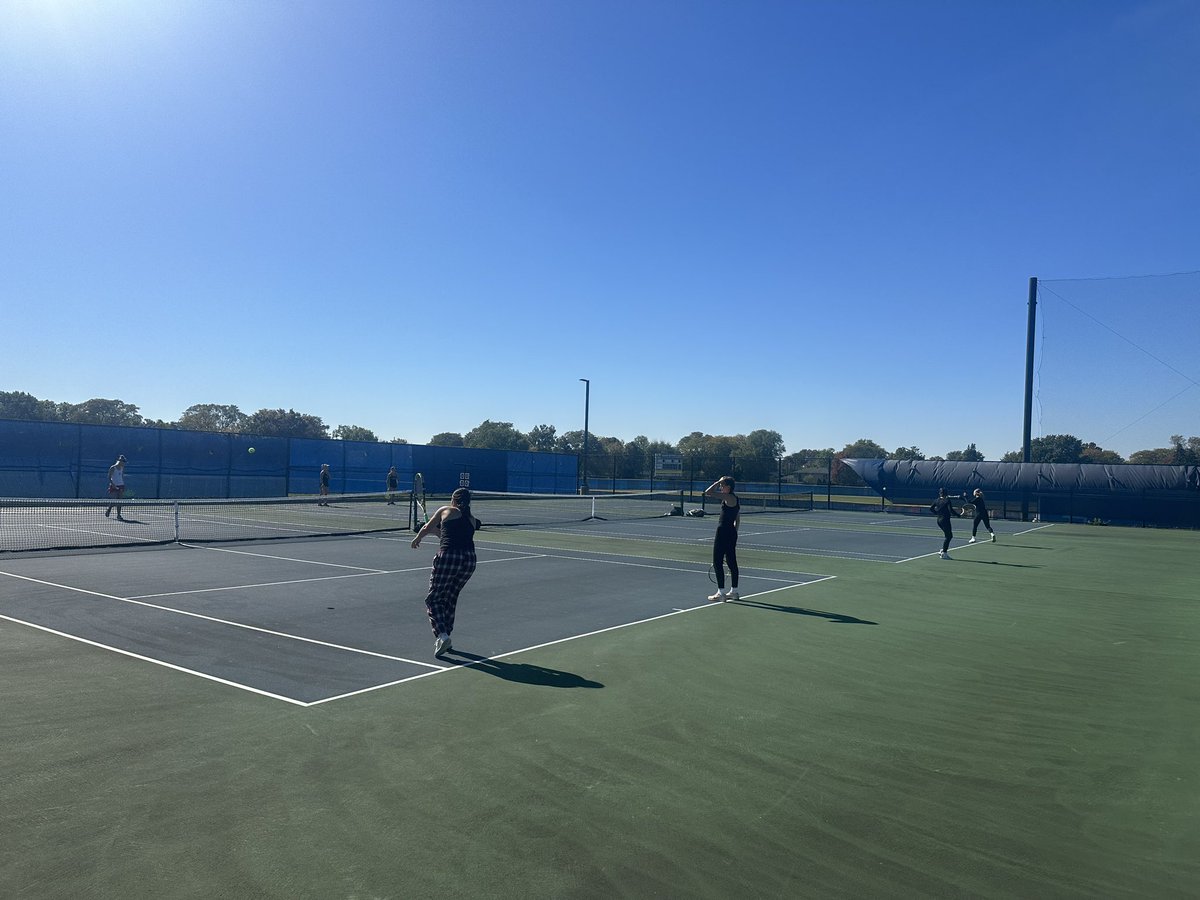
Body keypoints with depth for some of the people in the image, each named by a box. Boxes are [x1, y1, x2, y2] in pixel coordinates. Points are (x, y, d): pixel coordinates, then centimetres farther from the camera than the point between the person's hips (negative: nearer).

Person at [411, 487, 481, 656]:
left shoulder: (445, 511, 11)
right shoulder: (472, 520, 22)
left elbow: (426, 528, 23)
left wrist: (417, 539, 43)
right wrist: (437, 531, 48)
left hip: (448, 557, -5)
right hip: (469, 559, 5)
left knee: (433, 599, 2)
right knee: (451, 598, 22)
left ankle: (442, 635, -15)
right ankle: (445, 636, 25)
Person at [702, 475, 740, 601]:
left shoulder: (729, 498, -16)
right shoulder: (736, 499, 12)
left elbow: (708, 492, -23)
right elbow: (737, 520, 18)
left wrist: (718, 482, -12)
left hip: (723, 533, -10)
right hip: (732, 533, 10)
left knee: (717, 562, -3)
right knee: (732, 562, 14)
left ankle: (721, 593, 0)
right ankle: (734, 591, 22)